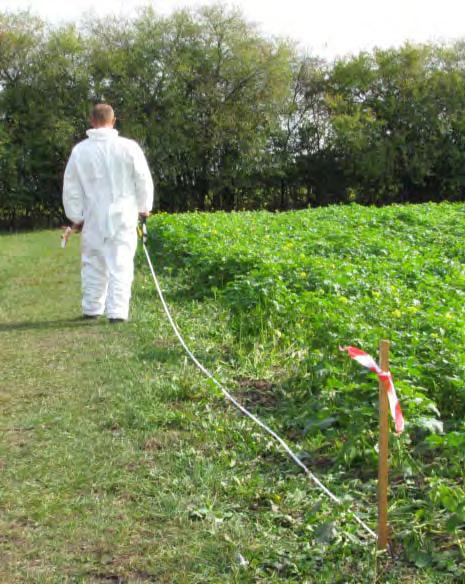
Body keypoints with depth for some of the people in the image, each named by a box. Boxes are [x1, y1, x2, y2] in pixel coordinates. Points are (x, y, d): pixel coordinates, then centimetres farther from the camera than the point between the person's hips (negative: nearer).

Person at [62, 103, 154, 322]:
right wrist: (144, 207, 15)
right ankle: (117, 312, -5)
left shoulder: (80, 150, -2)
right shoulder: (128, 147, -7)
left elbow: (71, 188, 3)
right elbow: (144, 180, 0)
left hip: (93, 218, 2)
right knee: (121, 265, 0)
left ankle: (92, 309, 23)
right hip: (123, 217, -2)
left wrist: (76, 216, 13)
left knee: (93, 264, 15)